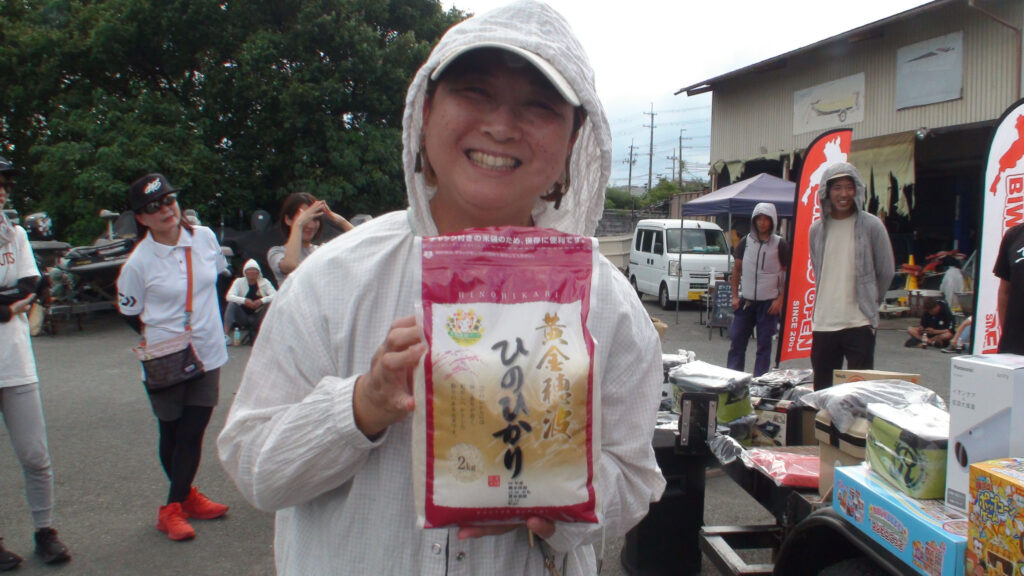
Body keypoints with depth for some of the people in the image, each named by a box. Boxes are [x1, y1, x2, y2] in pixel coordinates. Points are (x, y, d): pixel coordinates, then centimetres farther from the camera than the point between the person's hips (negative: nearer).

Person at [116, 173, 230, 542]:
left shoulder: (204, 237, -3)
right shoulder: (138, 263, -13)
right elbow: (129, 313, -1)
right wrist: (159, 339, -4)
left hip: (206, 355, 3)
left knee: (193, 433, 4)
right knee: (171, 434, 12)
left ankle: (175, 507, 14)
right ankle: (185, 497, 28)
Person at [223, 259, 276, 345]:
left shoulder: (264, 282, -2)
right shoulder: (239, 281, -2)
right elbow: (229, 296, -18)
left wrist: (261, 301, -32)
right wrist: (244, 301, -34)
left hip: (258, 318, 0)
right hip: (242, 317, 0)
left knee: (270, 304, -24)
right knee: (232, 304, -24)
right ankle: (225, 334, -33)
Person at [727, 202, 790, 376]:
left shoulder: (780, 245, -2)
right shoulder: (746, 242, 6)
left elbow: (788, 273, 0)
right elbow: (736, 269, 11)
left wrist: (780, 300, -7)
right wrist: (735, 295, 4)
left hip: (768, 301, -2)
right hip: (745, 300, 3)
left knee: (764, 343, 3)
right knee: (737, 339, 3)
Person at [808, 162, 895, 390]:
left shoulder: (871, 226, -4)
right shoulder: (816, 230, 8)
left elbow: (886, 271, 3)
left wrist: (870, 302, 10)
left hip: (859, 323, -4)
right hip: (823, 323, 4)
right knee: (822, 390, 11)